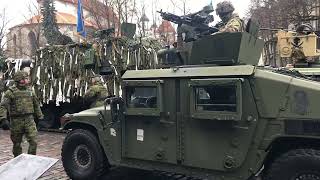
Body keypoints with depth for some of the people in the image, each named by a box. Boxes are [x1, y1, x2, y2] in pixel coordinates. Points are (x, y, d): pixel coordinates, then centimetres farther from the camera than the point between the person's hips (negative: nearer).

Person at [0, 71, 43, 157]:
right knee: (17, 144, 10)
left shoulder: (30, 92, 10)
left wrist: (40, 117, 21)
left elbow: (36, 105, 20)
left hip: (29, 120, 3)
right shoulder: (11, 92, -4)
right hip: (16, 121, -3)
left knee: (33, 141, -6)